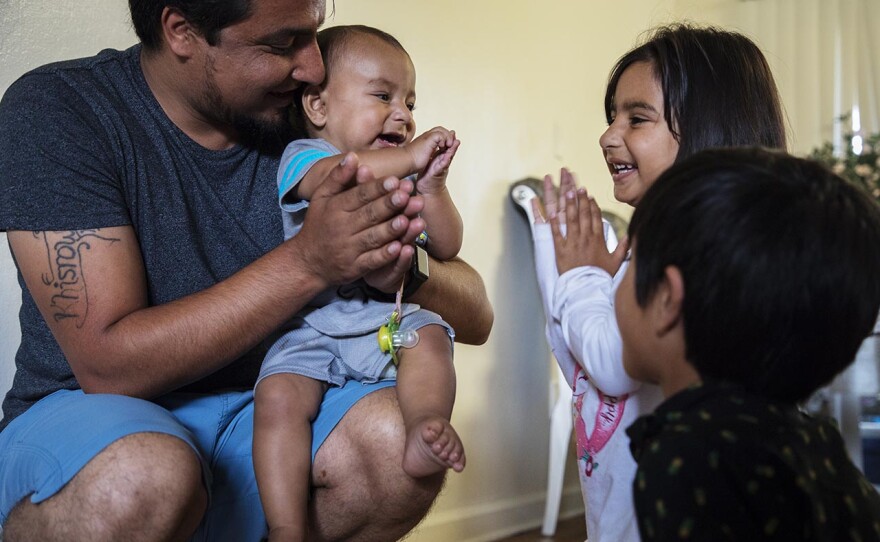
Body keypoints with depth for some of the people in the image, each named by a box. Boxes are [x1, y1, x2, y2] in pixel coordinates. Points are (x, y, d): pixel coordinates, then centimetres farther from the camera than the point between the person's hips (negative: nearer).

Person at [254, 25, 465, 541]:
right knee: (279, 398, -23)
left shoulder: (405, 177, 17)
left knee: (430, 336, -24)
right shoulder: (303, 155, 2)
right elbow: (331, 178, -25)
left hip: (386, 318, 4)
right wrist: (410, 159, -25)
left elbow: (447, 248, 11)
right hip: (309, 327, -4)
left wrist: (431, 186, -4)